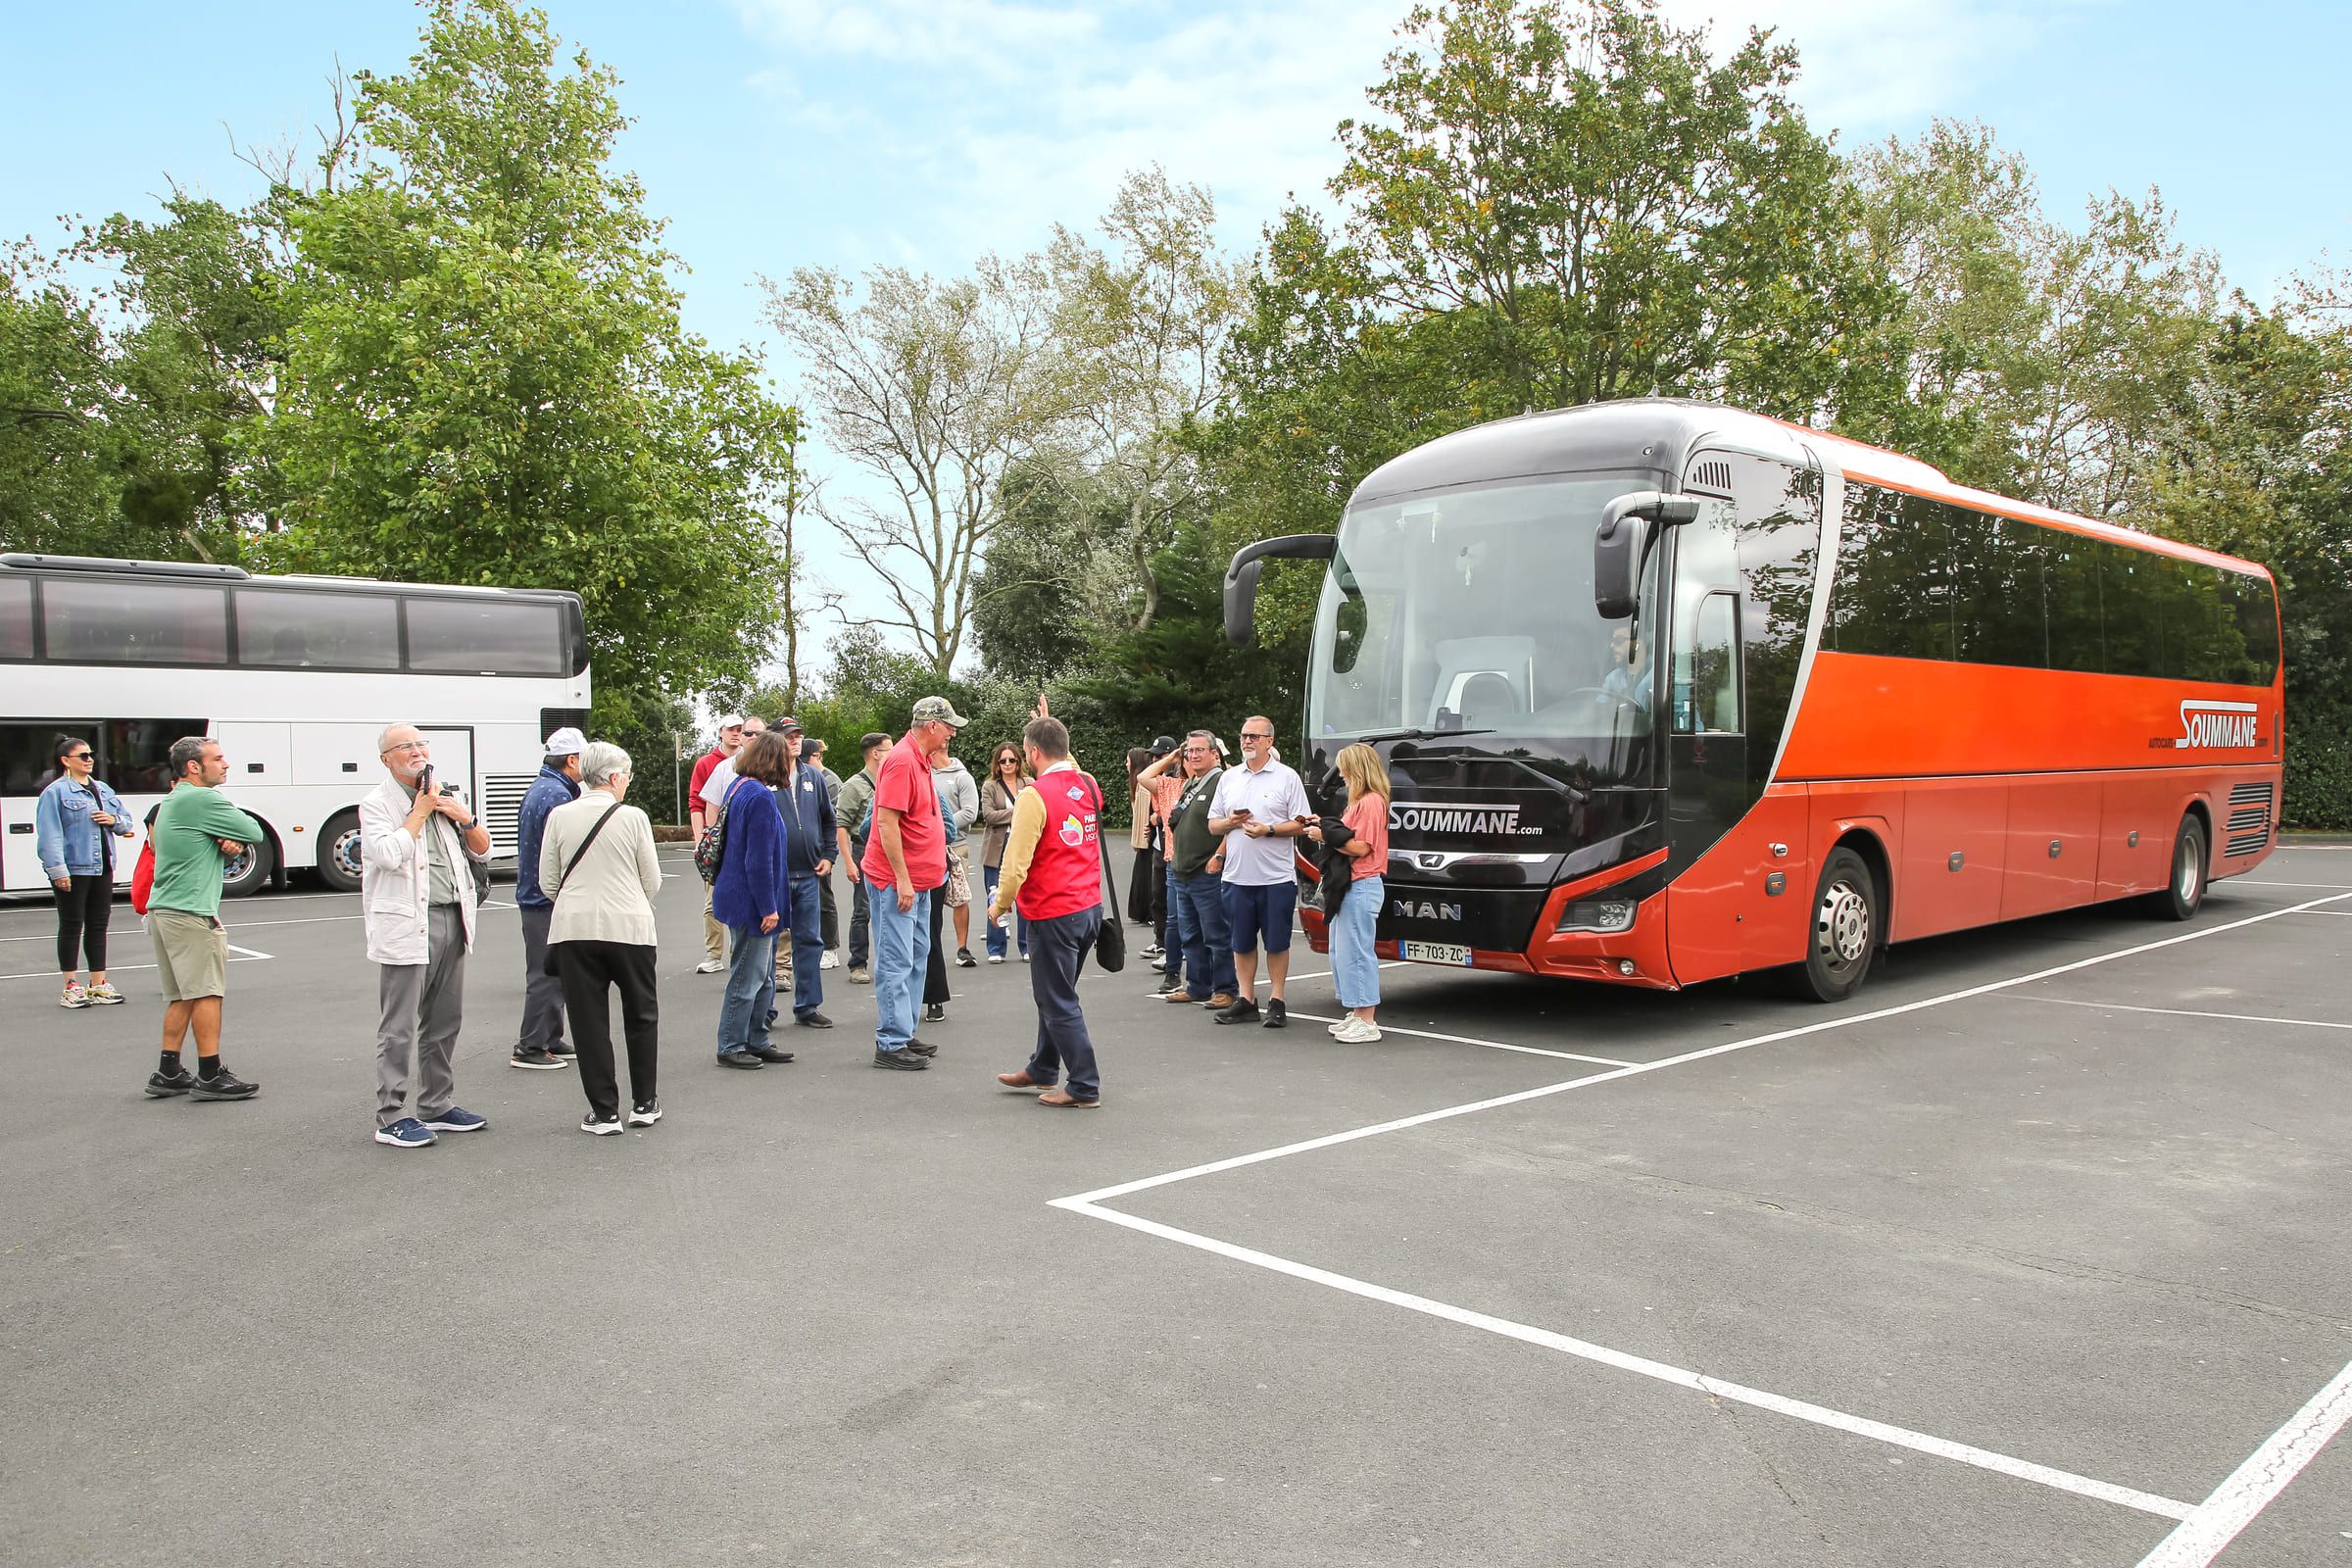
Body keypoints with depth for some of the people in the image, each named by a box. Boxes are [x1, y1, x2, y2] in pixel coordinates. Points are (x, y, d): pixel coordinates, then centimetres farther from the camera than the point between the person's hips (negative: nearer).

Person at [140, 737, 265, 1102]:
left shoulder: (171, 801, 18)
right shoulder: (203, 800, -13)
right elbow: (255, 832, -10)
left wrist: (228, 844, -6)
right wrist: (237, 838, 9)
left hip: (163, 908, 10)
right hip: (192, 911, -10)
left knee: (181, 996, 13)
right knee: (207, 992, -5)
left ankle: (168, 1074, 15)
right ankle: (211, 1076, -2)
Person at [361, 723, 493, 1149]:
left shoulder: (448, 795, 16)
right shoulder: (376, 803, -2)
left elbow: (483, 851, 18)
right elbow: (389, 854, -19)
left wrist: (466, 819, 0)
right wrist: (420, 811, -9)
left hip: (452, 920, 6)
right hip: (406, 924, -6)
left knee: (446, 1021, 12)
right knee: (399, 1027, -3)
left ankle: (438, 1105, 22)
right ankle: (391, 1117, 2)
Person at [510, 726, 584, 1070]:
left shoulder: (539, 789, 15)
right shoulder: (558, 796, -19)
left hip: (534, 896, 10)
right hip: (549, 900, -10)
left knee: (551, 974, 17)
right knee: (546, 977, -4)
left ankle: (550, 1041, 24)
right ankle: (529, 1049, 0)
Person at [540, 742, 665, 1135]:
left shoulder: (559, 816, 0)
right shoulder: (633, 818, -6)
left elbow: (548, 880, 6)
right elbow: (652, 880, 0)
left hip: (573, 928, 2)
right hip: (628, 926, -1)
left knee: (589, 1020, 7)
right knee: (641, 1015, 14)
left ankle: (604, 1111, 9)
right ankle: (644, 1103, 19)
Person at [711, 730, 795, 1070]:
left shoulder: (737, 787, 10)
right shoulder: (760, 797, -21)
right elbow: (759, 860, -22)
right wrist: (768, 907, -16)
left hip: (738, 896, 10)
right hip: (751, 901, -10)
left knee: (764, 976, 18)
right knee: (747, 976, 1)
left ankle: (756, 1042, 26)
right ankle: (731, 1047, 11)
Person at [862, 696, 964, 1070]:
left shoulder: (919, 759, 14)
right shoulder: (901, 761, -17)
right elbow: (886, 823, -22)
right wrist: (902, 879, -23)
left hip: (917, 880, 11)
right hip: (895, 880, -10)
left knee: (915, 957, 15)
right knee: (896, 962, -7)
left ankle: (904, 1034, 23)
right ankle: (890, 1044, -3)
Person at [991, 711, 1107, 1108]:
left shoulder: (1035, 795, -17)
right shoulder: (1088, 785, 4)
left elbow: (1016, 863, -18)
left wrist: (1000, 904, -3)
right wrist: (1050, 729, 34)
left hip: (1053, 915, -8)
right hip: (1090, 908, 8)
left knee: (1059, 1003, 3)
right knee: (1055, 995, 22)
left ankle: (1084, 1086, 8)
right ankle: (1043, 1070, 35)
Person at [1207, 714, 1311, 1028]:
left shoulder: (1287, 777, 0)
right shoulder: (1228, 778, 13)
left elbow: (1300, 824, -4)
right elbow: (1213, 824, 16)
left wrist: (1268, 830, -17)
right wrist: (1230, 823, -5)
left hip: (1276, 877, -4)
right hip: (1237, 876, 4)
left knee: (1277, 942, 3)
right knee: (1242, 943, 9)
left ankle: (1276, 1002, 11)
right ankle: (1245, 1000, 18)